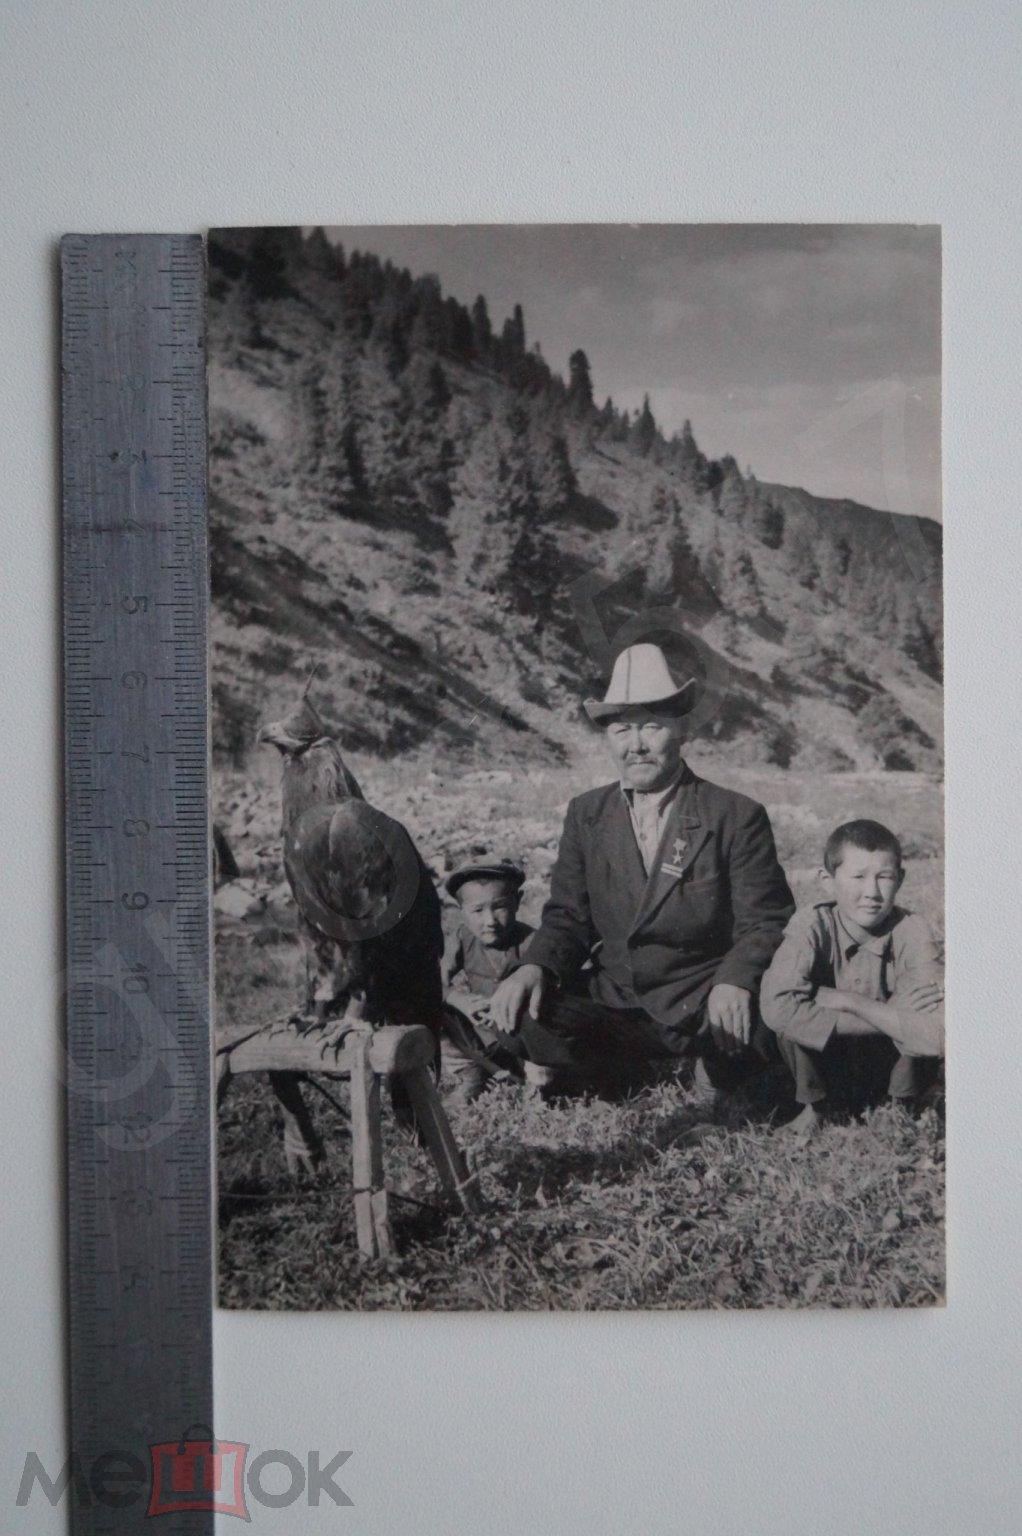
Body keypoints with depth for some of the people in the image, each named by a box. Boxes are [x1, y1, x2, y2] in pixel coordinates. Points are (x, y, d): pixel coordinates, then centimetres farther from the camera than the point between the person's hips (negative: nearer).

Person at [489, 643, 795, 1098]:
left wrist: (735, 980, -26)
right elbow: (568, 917, 8)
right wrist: (536, 967, -14)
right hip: (611, 1001, 3)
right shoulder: (586, 814, 8)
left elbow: (764, 922, -5)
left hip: (701, 1005, -3)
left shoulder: (737, 816, -3)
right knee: (526, 1017, -25)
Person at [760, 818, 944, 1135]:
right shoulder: (812, 925, -20)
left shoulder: (911, 930, -20)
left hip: (888, 1066, 0)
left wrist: (850, 1002, -31)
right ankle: (815, 1106, 2)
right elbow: (776, 1005, -38)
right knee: (790, 1016, -30)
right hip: (824, 1068, 0)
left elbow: (938, 1032, -33)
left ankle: (903, 1106, 1)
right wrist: (886, 1017, -32)